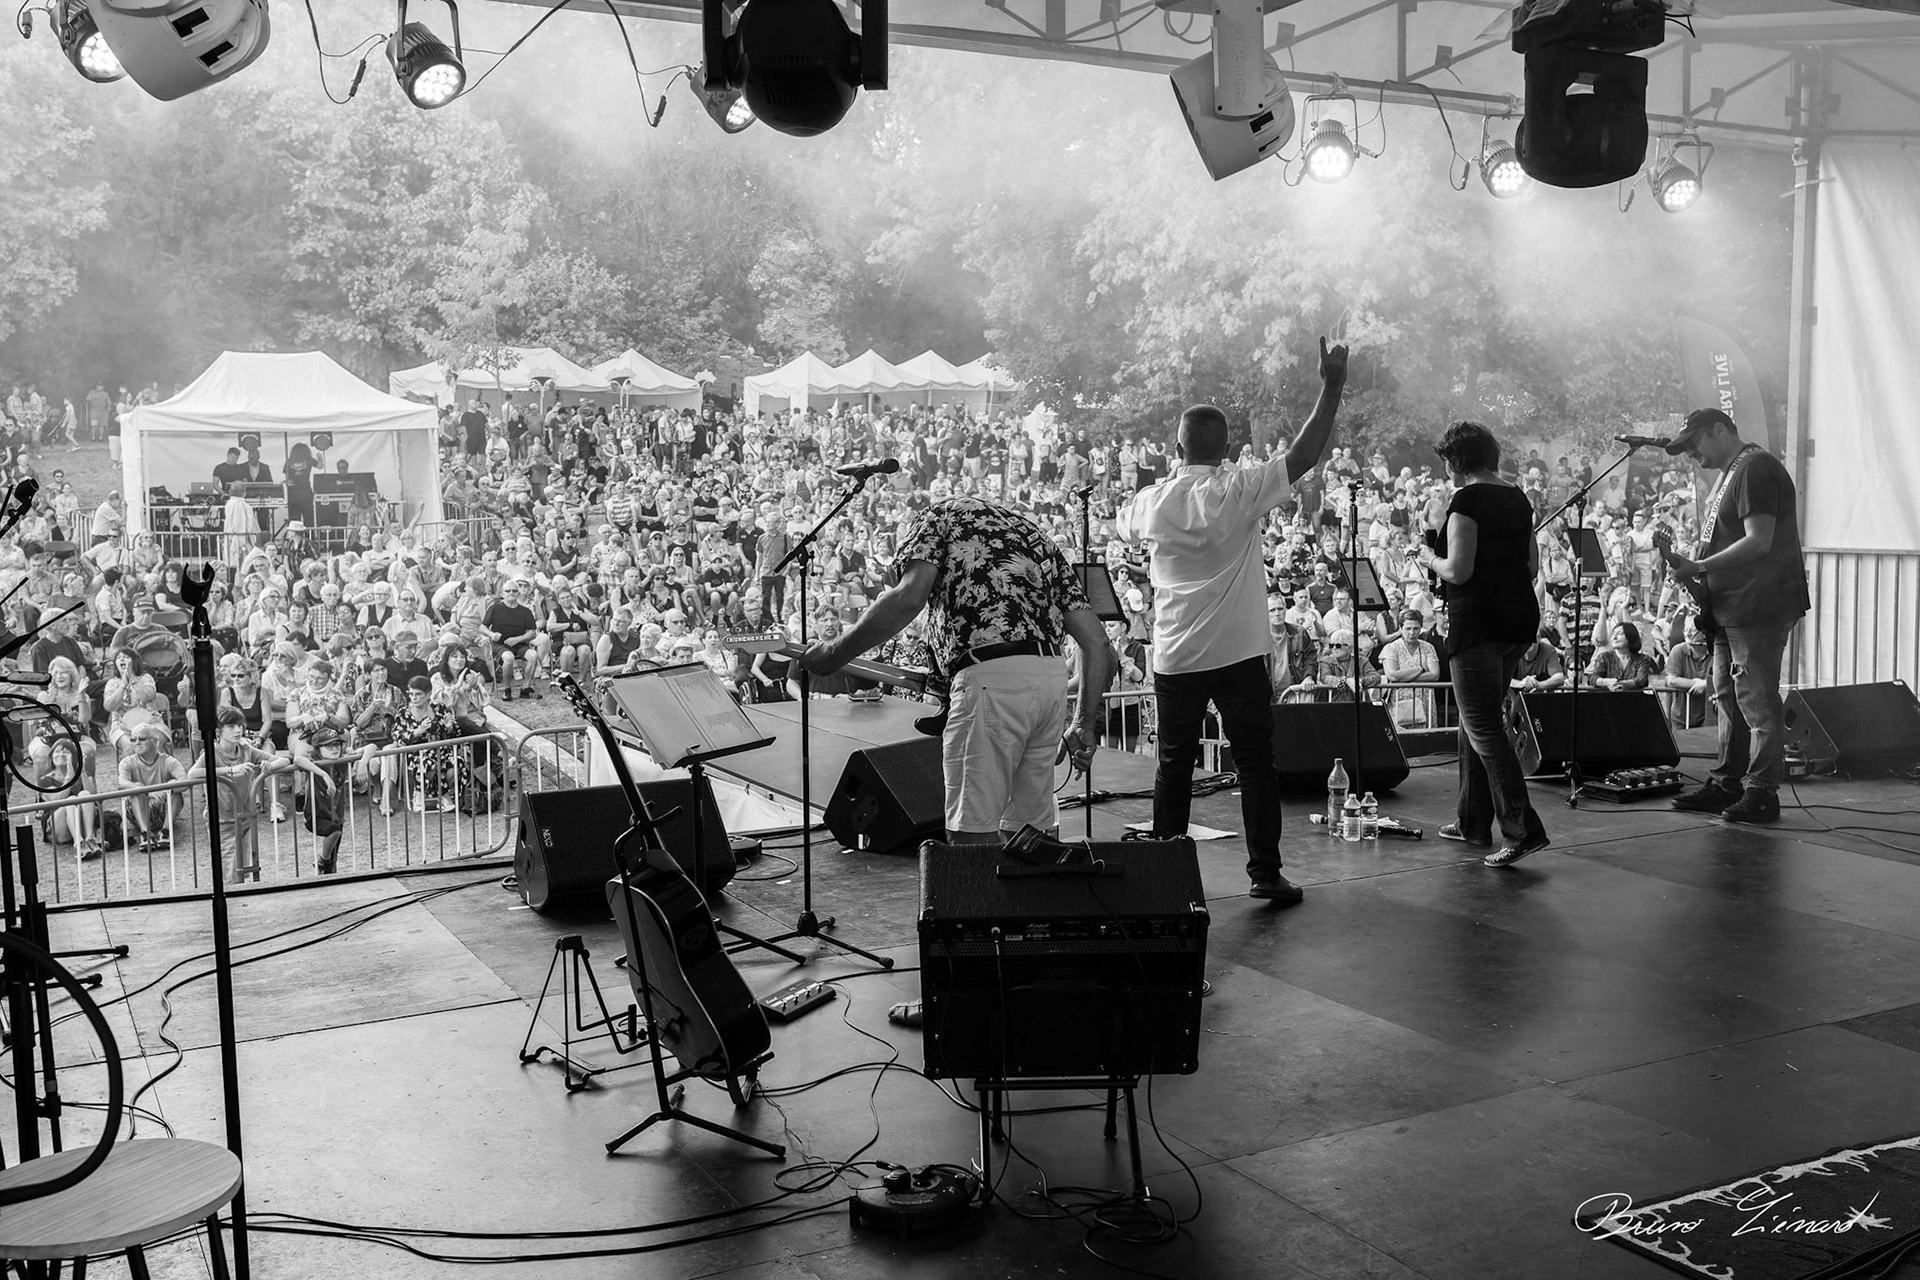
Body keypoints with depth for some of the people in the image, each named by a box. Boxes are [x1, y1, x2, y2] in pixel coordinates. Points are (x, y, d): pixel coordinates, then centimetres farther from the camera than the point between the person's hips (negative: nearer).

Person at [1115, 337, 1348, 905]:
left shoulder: (1150, 501, 2)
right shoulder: (1239, 491, -9)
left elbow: (1123, 525, 24)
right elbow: (1303, 454, -10)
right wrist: (1332, 388, -5)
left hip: (1174, 658, 3)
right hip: (1237, 654, -3)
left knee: (1174, 766, 10)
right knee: (1255, 762, 5)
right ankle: (1265, 873, 6)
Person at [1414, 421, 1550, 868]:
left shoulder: (1467, 499, -13)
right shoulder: (1517, 498, 12)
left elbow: (1458, 571, -19)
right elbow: (1532, 566, 15)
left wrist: (1430, 558, -1)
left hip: (1477, 621, -9)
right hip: (1520, 617, 9)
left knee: (1484, 729, -6)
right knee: (1478, 721, 19)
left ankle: (1524, 829, -13)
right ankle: (1472, 820, 25)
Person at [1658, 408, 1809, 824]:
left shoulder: (1755, 470, -14)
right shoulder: (1730, 473, 19)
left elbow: (1759, 542, -22)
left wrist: (1700, 568, -19)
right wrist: (1695, 568, 8)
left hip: (1758, 606, -11)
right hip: (1732, 607, 11)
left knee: (1758, 701, -7)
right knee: (1728, 697, 15)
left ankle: (1762, 793, -2)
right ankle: (1727, 784, 23)